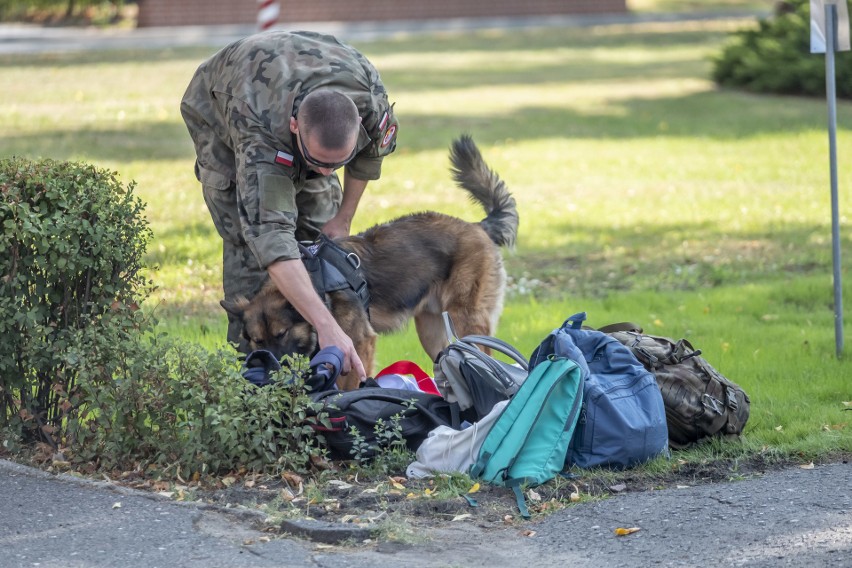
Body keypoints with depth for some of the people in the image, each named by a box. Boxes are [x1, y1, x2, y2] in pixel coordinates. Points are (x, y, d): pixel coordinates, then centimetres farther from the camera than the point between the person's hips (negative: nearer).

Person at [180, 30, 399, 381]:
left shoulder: (372, 98, -36)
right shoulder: (260, 132, -50)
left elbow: (370, 151, -9)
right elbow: (270, 235, -57)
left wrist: (343, 219, -2)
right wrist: (327, 326, -66)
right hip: (218, 113, -4)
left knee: (319, 227, 2)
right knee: (251, 238, -19)